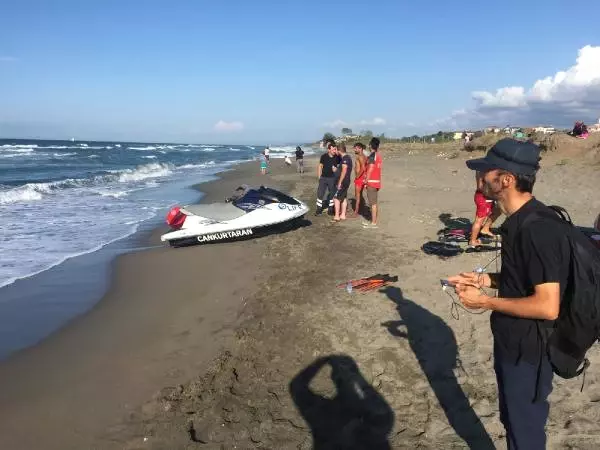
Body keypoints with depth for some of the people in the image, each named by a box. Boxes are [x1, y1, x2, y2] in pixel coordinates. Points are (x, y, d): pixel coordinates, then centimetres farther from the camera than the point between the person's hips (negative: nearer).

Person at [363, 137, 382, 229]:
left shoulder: (372, 156, -13)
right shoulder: (378, 155, 13)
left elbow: (370, 169, -15)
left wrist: (366, 180, -9)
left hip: (372, 182, -9)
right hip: (377, 181, 9)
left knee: (373, 203, -7)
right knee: (374, 203, 14)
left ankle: (373, 223, -5)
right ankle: (373, 221, 20)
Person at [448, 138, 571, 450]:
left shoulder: (539, 227, -28)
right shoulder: (519, 220, 3)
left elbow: (547, 306, -30)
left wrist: (484, 302, -21)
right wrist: (485, 280, 2)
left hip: (528, 350, -9)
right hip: (510, 341, 9)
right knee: (512, 420, 26)